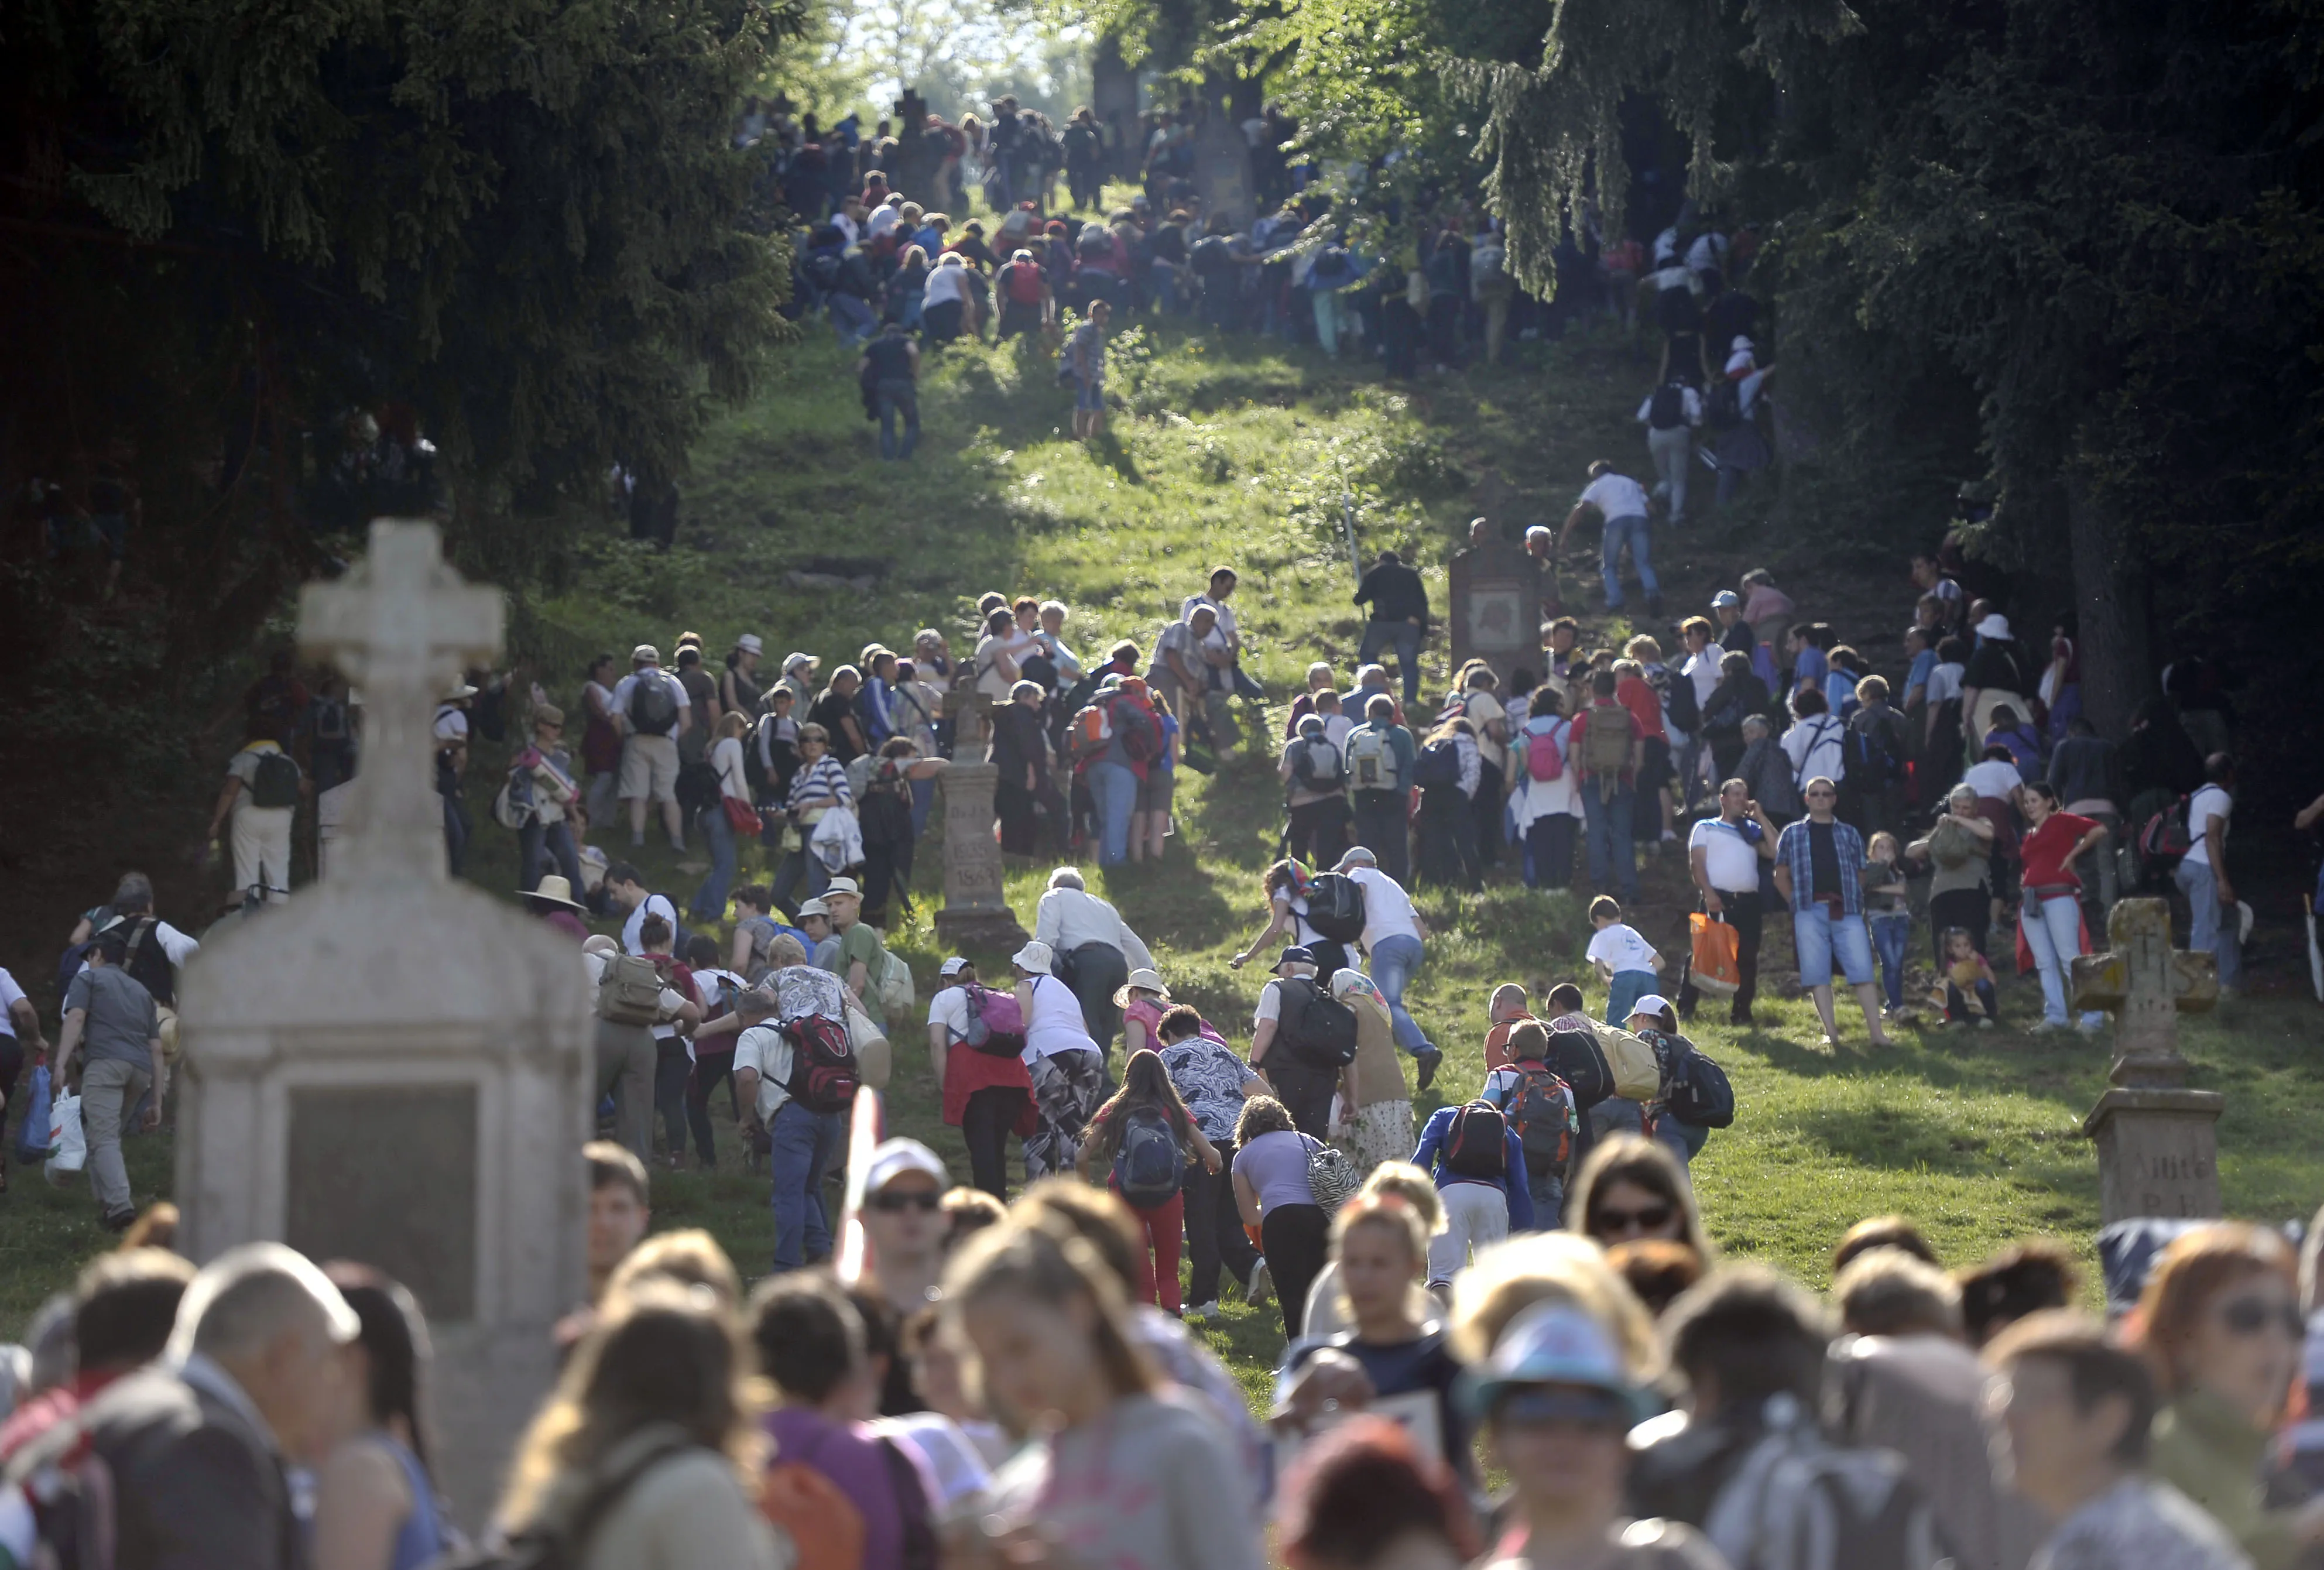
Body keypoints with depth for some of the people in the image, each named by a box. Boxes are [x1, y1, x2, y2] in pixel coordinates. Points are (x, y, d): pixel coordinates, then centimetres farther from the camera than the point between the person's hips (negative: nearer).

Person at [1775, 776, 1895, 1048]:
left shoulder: (1849, 834, 16)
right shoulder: (1793, 833, 13)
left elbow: (1860, 875, 18)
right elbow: (1781, 876, 14)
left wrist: (1855, 902, 4)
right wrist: (1797, 902, 2)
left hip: (1847, 912, 0)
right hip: (1810, 911, 0)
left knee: (1862, 970, -8)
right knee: (1817, 974, -4)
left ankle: (1877, 1032, -11)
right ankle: (1831, 1033, -2)